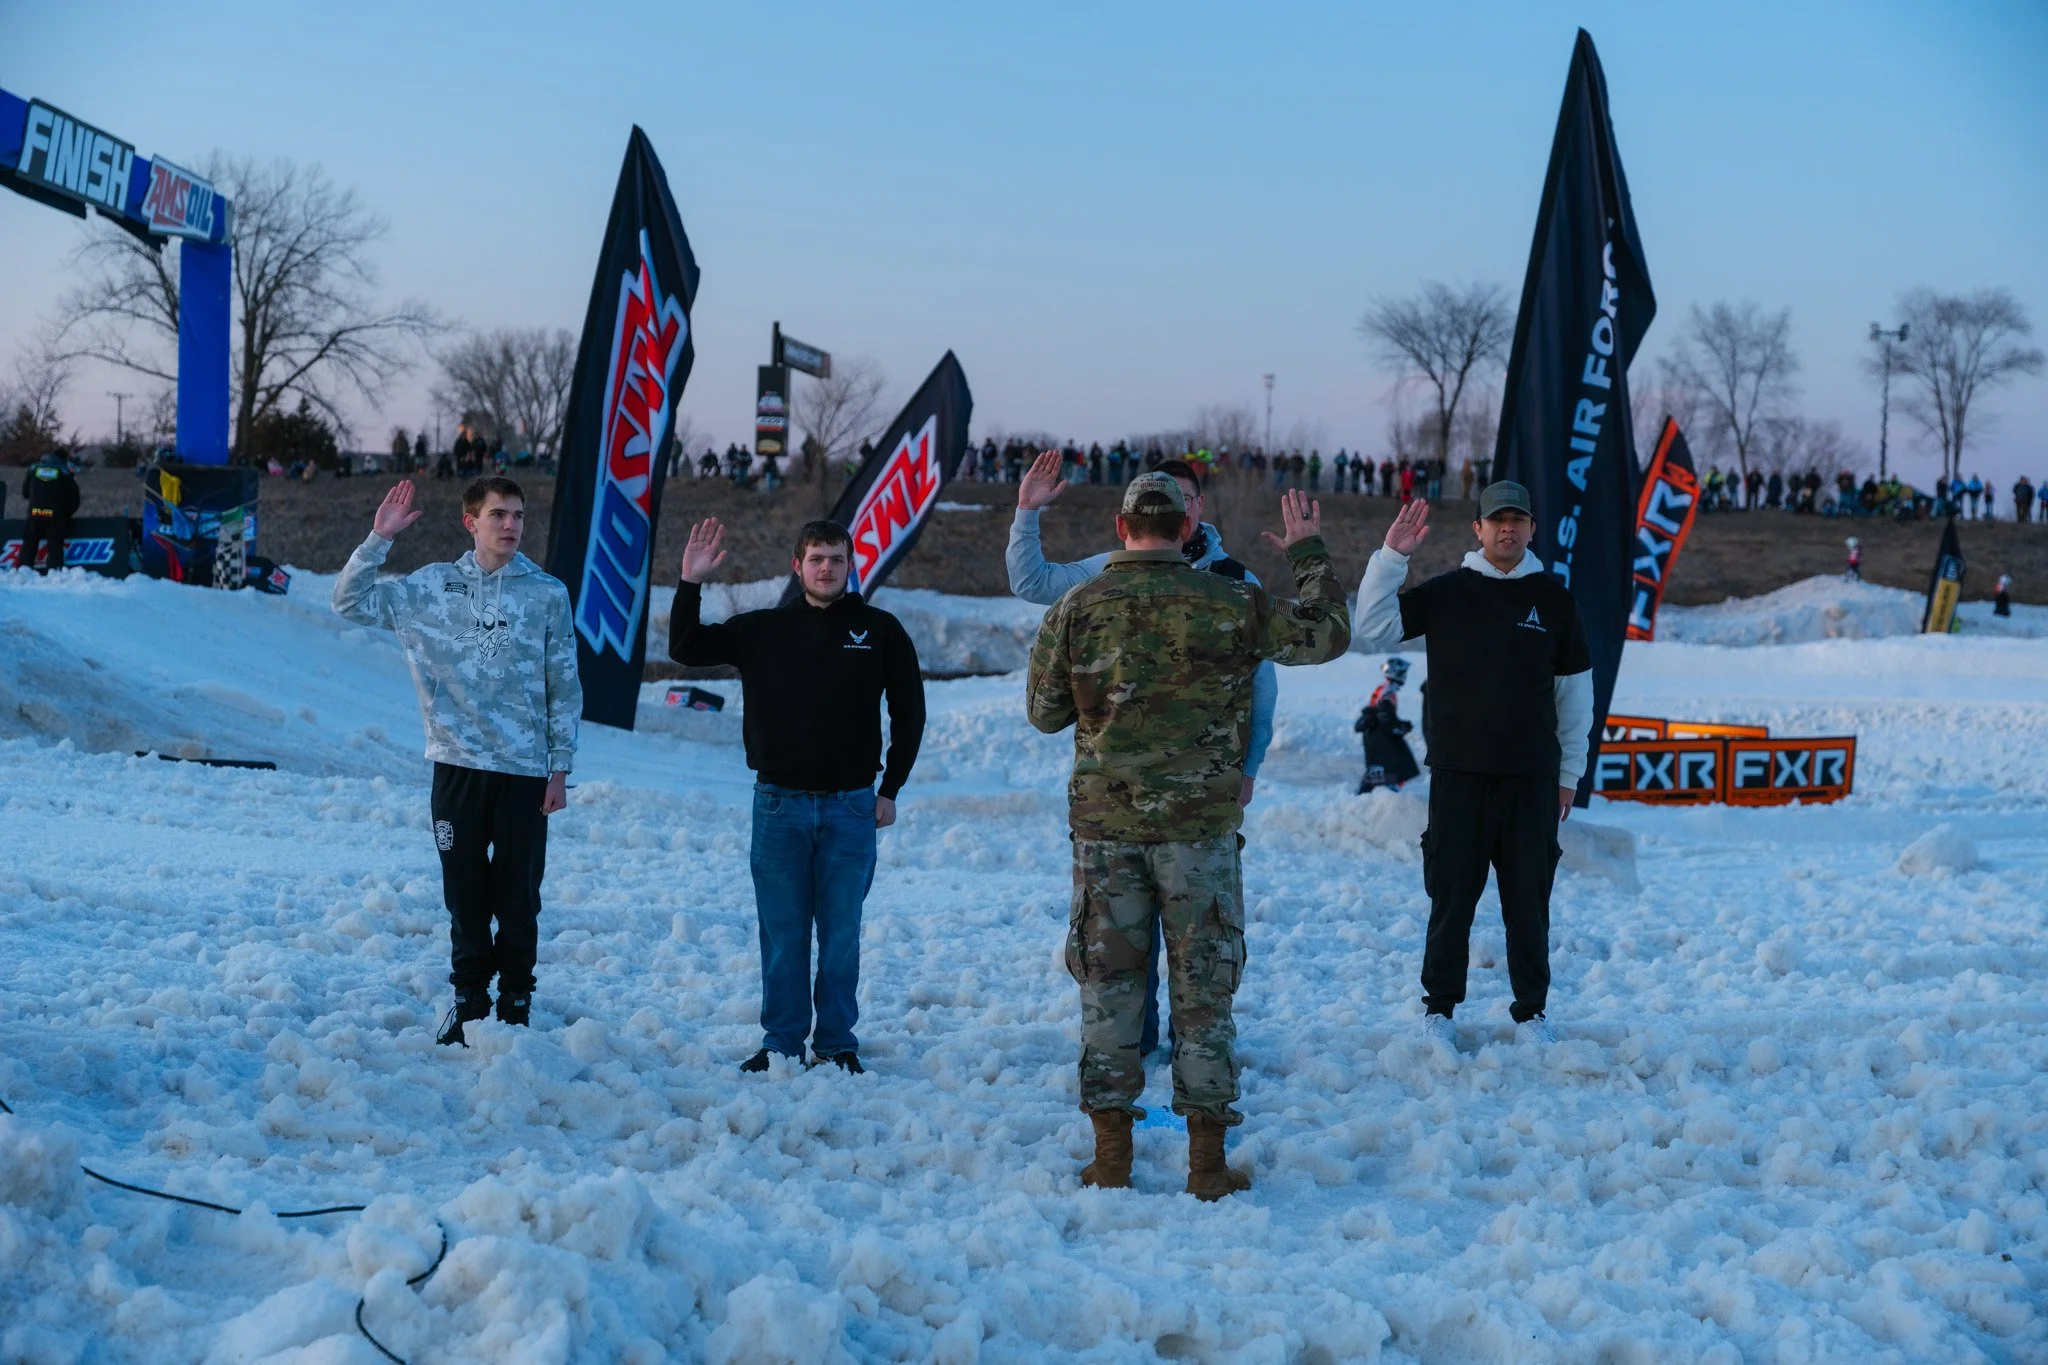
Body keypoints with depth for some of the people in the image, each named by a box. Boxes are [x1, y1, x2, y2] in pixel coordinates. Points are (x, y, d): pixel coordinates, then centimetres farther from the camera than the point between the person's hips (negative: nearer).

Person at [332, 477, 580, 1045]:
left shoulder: (548, 594, 1)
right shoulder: (433, 586, 4)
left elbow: (565, 687, 4)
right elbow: (350, 601, 2)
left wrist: (560, 767, 1)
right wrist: (379, 538, -8)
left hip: (525, 770, -1)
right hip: (457, 766, 1)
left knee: (517, 896, 4)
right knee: (465, 892, 8)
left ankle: (515, 1000, 18)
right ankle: (468, 995, 22)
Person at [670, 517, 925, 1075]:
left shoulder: (880, 630, 3)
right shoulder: (764, 629, 5)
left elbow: (909, 712, 9)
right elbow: (686, 649, 5)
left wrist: (890, 789, 4)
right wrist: (691, 584, -8)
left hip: (850, 807, -1)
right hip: (779, 804, 1)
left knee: (841, 933, 5)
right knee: (781, 932, 5)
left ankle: (837, 1044, 14)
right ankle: (781, 1041, 13)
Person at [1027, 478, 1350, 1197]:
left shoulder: (1076, 609, -2)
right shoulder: (1231, 603, -5)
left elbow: (1043, 713, 6)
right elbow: (1327, 634, 7)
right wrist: (1309, 551, 20)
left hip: (1104, 824, 1)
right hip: (1200, 825, -1)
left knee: (1108, 983, 9)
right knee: (1204, 988, 7)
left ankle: (1110, 1157, 11)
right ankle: (1207, 1162, 10)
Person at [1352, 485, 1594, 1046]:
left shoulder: (1553, 598, 7)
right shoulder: (1445, 593, 4)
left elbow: (1575, 689, 11)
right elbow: (1371, 632, -4)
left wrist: (1570, 773, 9)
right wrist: (1391, 557, -11)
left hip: (1532, 777, 1)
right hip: (1459, 773, -1)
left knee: (1529, 900, 5)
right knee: (1452, 897, 2)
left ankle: (1531, 1009, 16)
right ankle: (1440, 1005, 15)